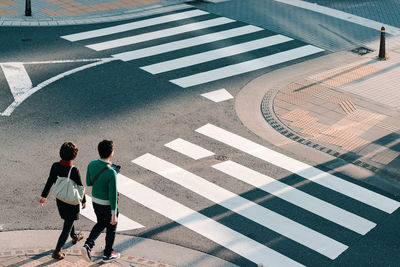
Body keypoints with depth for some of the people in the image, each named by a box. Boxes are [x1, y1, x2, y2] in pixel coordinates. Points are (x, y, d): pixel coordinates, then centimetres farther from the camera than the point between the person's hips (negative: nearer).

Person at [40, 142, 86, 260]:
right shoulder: (74, 170, -28)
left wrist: (44, 196, 11)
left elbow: (49, 182, -3)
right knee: (67, 227, 8)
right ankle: (57, 251, 7)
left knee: (68, 220, 31)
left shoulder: (55, 166, -14)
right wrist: (84, 201, -1)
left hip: (59, 199, 6)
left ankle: (74, 237, 55)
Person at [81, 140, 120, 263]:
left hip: (95, 201, 6)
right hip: (108, 204, -6)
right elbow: (113, 195, -25)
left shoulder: (91, 164, -13)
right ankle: (108, 254, 34)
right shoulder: (111, 173, -31)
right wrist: (114, 215, -17)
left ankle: (88, 245, 11)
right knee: (111, 228, 18)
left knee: (101, 223, 29)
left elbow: (89, 183, 3)